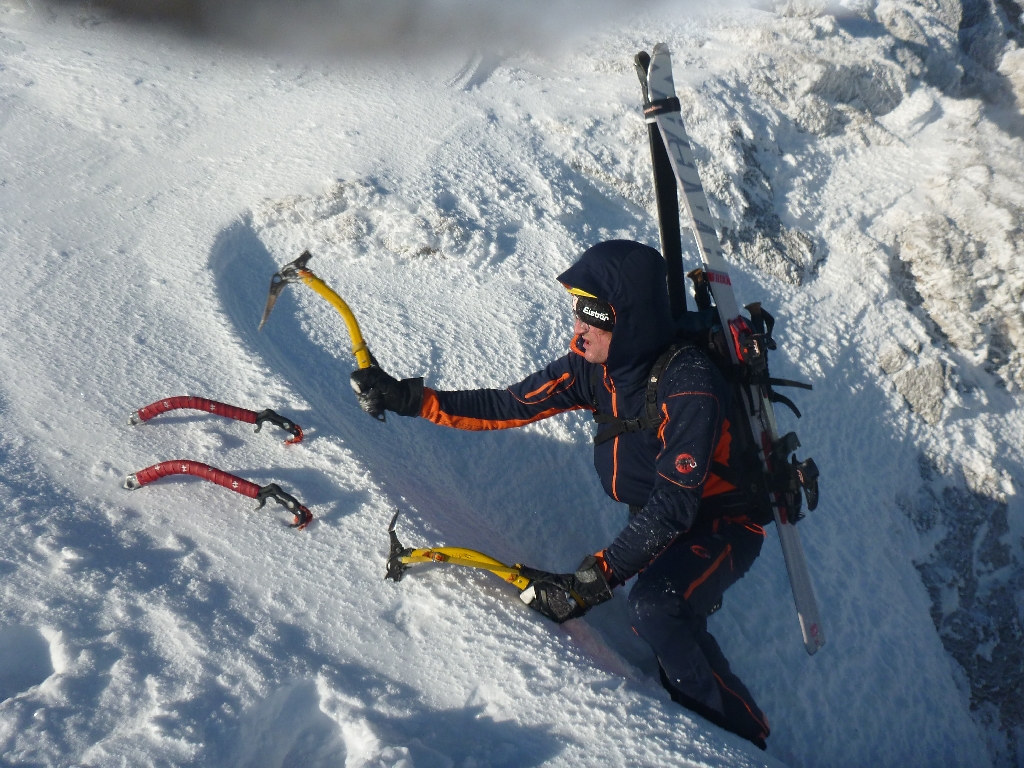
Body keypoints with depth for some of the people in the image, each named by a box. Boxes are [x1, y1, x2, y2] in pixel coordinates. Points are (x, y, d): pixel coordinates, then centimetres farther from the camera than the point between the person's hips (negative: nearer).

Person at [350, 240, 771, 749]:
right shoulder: (596, 365, -10)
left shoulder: (689, 385, -31)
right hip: (659, 521, 8)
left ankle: (741, 740, -13)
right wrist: (409, 399, -11)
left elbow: (673, 505, -33)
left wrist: (594, 578, -37)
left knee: (653, 607, -30)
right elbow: (511, 406, -6)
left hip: (722, 522, -8)